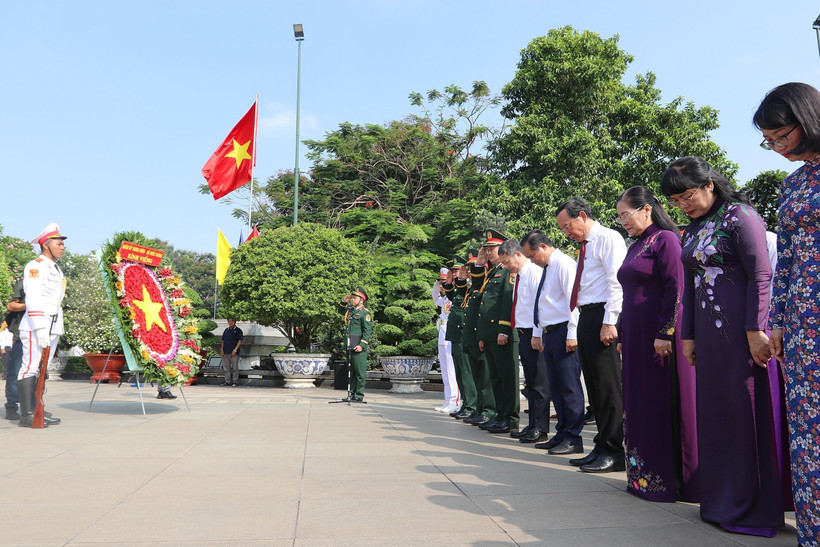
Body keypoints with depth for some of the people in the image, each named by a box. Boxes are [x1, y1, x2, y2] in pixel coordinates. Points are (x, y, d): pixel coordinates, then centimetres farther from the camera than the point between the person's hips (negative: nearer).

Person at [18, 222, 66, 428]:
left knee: (42, 369, 10)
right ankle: (26, 415, -6)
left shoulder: (56, 269, 20)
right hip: (36, 327, -9)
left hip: (53, 327, 9)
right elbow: (33, 299, -16)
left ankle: (36, 412, 14)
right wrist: (40, 328, -22)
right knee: (30, 368, -7)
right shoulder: (35, 266, -7)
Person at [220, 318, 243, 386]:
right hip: (225, 352, 5)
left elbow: (240, 341, -6)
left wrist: (235, 350, -14)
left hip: (234, 353, -5)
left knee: (235, 368, -4)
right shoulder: (226, 330, 17)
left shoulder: (238, 330, 0)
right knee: (226, 368, 7)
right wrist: (222, 349, 6)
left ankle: (235, 382, 1)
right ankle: (227, 381, 14)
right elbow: (223, 341, 19)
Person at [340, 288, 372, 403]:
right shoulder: (350, 310, 17)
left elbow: (367, 331, -13)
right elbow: (342, 309, 40)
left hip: (358, 347, -8)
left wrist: (362, 345, -21)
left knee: (360, 372, -4)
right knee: (352, 371, 11)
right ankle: (352, 394, 17)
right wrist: (345, 301, 20)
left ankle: (359, 395, 0)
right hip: (349, 346, 8)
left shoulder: (365, 313, -7)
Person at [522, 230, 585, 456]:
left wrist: (572, 334, -21)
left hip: (563, 332, -9)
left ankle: (573, 439, 2)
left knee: (569, 386, -5)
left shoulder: (564, 264, -10)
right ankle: (561, 434, 20)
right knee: (556, 387, 12)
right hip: (548, 333, 10)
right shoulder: (546, 269, 19)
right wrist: (537, 333, 21)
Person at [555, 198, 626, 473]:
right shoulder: (586, 246, 21)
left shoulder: (608, 238, -5)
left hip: (602, 317, -9)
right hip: (586, 317, 10)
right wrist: (582, 325, 15)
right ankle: (602, 448, 20)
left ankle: (614, 452, 1)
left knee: (608, 386, -6)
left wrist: (609, 322, -21)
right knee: (595, 386, 12)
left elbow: (616, 282, -15)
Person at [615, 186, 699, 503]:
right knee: (639, 405, 11)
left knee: (663, 403, -2)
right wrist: (623, 337, 17)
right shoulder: (635, 246, 18)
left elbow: (674, 289, -15)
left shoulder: (665, 239, -8)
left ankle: (670, 479, 8)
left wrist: (664, 333, -20)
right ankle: (644, 476, 21)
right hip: (635, 338, 9)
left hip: (659, 336, -9)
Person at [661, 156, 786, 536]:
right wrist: (688, 335, 15)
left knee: (745, 410, -3)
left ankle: (752, 506, 8)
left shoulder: (740, 217, -6)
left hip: (740, 328, -7)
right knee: (714, 411, 10)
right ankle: (722, 499, 22)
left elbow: (760, 276, -13)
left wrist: (755, 331, -18)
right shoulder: (692, 232, 16)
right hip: (707, 331, 8)